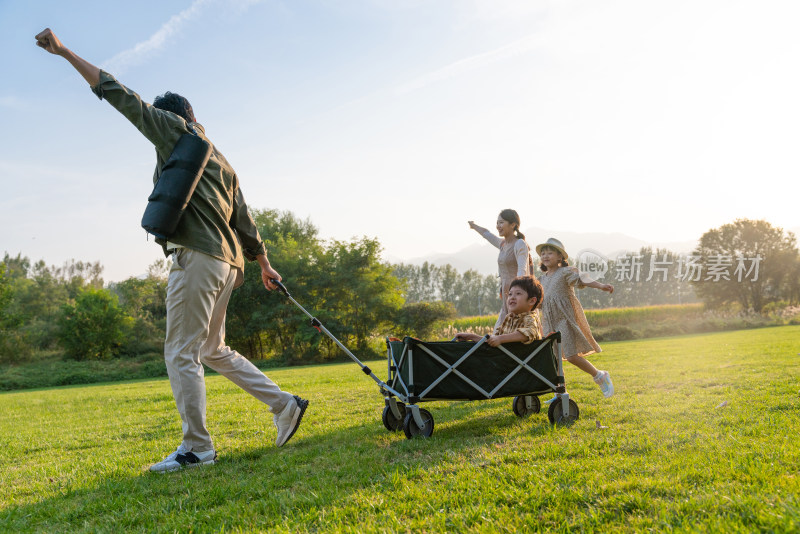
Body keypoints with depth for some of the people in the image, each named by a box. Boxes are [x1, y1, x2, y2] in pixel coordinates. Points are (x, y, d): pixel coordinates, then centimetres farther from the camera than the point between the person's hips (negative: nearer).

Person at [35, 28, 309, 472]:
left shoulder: (174, 129, 5)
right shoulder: (221, 162, 25)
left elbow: (119, 94, 2)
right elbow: (244, 222, 25)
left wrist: (64, 52, 8)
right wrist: (265, 266, 31)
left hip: (196, 256, -9)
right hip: (227, 262, 9)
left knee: (181, 353, -4)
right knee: (213, 350, 17)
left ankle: (197, 448, -2)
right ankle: (285, 404, 16)